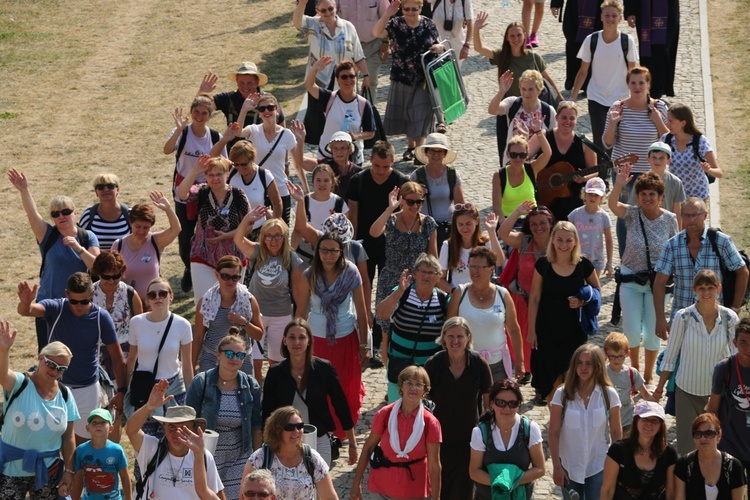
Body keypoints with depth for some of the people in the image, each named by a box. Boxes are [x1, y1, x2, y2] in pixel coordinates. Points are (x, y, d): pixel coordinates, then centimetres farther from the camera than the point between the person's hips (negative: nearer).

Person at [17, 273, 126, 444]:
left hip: (87, 389, 0)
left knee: (81, 442, 9)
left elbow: (117, 356, -3)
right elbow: (26, 311, -36)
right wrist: (25, 303, -60)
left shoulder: (101, 317, -12)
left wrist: (121, 391, -5)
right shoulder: (56, 308, -15)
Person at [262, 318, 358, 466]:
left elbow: (341, 406, 2)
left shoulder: (324, 369, -5)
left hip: (319, 444, 0)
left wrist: (352, 444, 5)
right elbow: (267, 413, 2)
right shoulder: (275, 373, -3)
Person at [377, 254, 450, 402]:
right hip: (399, 364, 0)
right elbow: (382, 314, -20)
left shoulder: (443, 300, -2)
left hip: (430, 366, 0)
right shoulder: (402, 293, -5)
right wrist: (400, 291, -28)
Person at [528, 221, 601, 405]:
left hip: (574, 330, 0)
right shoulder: (543, 264, -7)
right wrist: (531, 330, -2)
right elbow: (534, 299, -2)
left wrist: (583, 301, -15)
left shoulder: (584, 265, -7)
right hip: (548, 330, 0)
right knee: (553, 379, 5)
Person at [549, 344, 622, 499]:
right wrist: (556, 466, -10)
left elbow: (616, 433, -1)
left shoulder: (609, 395, -8)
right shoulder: (562, 394, -10)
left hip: (598, 467, -1)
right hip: (569, 467, 1)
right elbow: (554, 433, -7)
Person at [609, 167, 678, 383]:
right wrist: (618, 186, -48)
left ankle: (648, 375, 26)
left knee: (652, 333, 5)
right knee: (631, 331, 4)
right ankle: (634, 371, 30)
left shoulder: (670, 219, -7)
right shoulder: (632, 214, -9)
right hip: (630, 279, 0)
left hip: (656, 281, 0)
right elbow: (613, 205, -30)